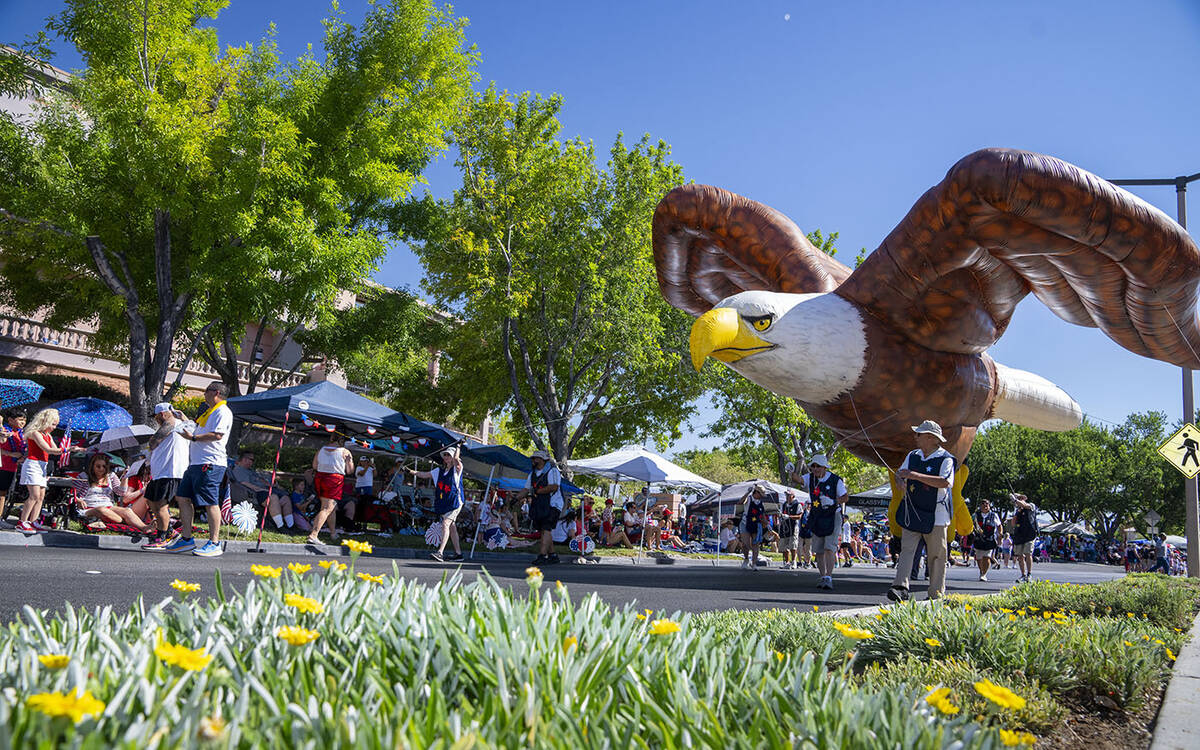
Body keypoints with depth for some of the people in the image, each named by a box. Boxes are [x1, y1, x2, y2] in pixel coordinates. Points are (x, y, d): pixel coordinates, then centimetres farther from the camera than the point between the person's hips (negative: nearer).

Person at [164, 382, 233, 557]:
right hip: (195, 463, 11)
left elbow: (217, 435, -19)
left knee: (210, 503, -10)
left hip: (210, 464, -11)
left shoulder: (223, 412, -7)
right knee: (183, 498, 9)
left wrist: (193, 437, -16)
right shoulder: (209, 412, 25)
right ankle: (186, 539, 15)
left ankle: (214, 544, -8)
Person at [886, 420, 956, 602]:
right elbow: (900, 476, 17)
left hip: (935, 515, -5)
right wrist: (902, 479, -9)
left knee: (936, 555, 4)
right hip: (911, 512, 5)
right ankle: (901, 587, -15)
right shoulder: (912, 456, 12)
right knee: (907, 549, -7)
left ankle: (936, 593, 14)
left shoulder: (946, 459, -8)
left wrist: (916, 475, -28)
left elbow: (945, 482, -25)